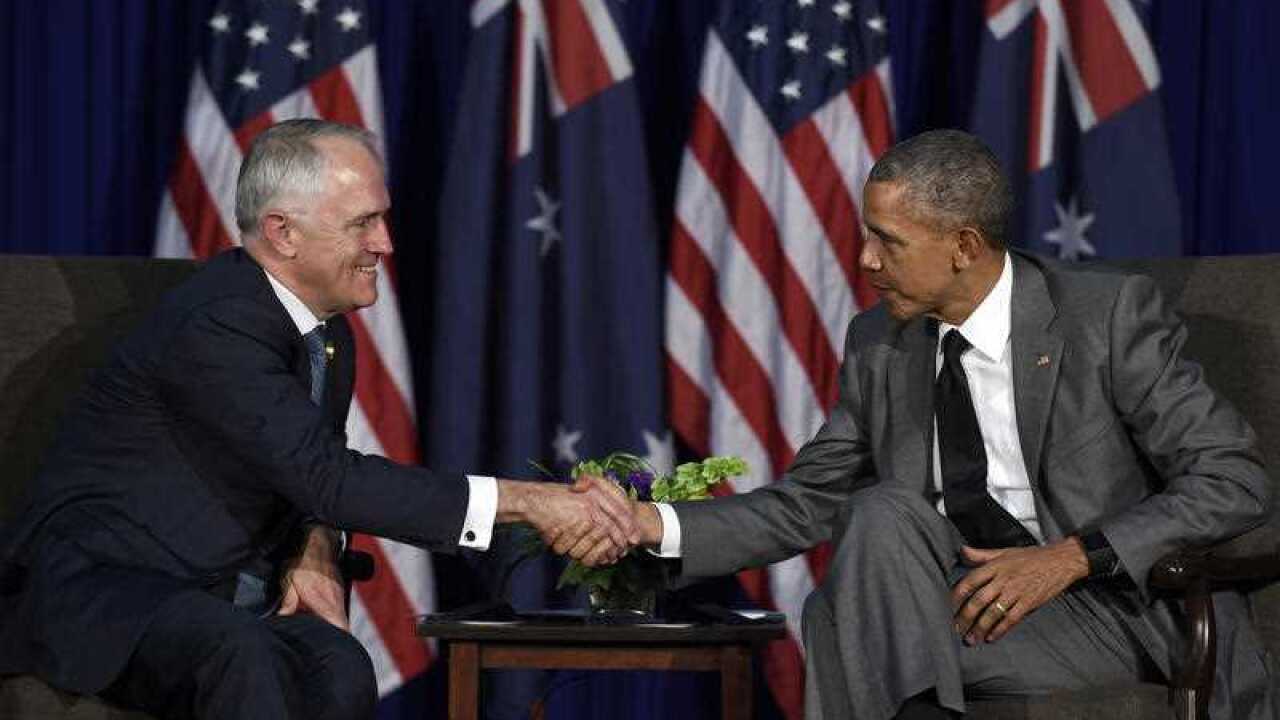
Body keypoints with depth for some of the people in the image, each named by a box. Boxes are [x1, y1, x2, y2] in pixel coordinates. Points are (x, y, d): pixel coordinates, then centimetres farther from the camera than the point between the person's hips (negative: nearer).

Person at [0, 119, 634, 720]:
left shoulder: (330, 330, 9)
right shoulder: (215, 327, -21)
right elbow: (327, 478, -27)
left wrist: (315, 554, -1)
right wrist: (526, 501, -28)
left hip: (220, 602, 7)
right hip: (96, 586, -7)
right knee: (237, 653, -40)